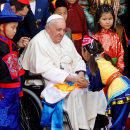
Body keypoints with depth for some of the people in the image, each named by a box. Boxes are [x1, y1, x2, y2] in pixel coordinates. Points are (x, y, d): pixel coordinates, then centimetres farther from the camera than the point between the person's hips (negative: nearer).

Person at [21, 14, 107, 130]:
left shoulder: (65, 40, 12)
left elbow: (78, 60, 14)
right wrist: (72, 78, -31)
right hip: (48, 82, -8)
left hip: (69, 78, 8)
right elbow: (47, 70, -23)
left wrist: (80, 73, -11)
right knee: (75, 92, -31)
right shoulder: (38, 43, -13)